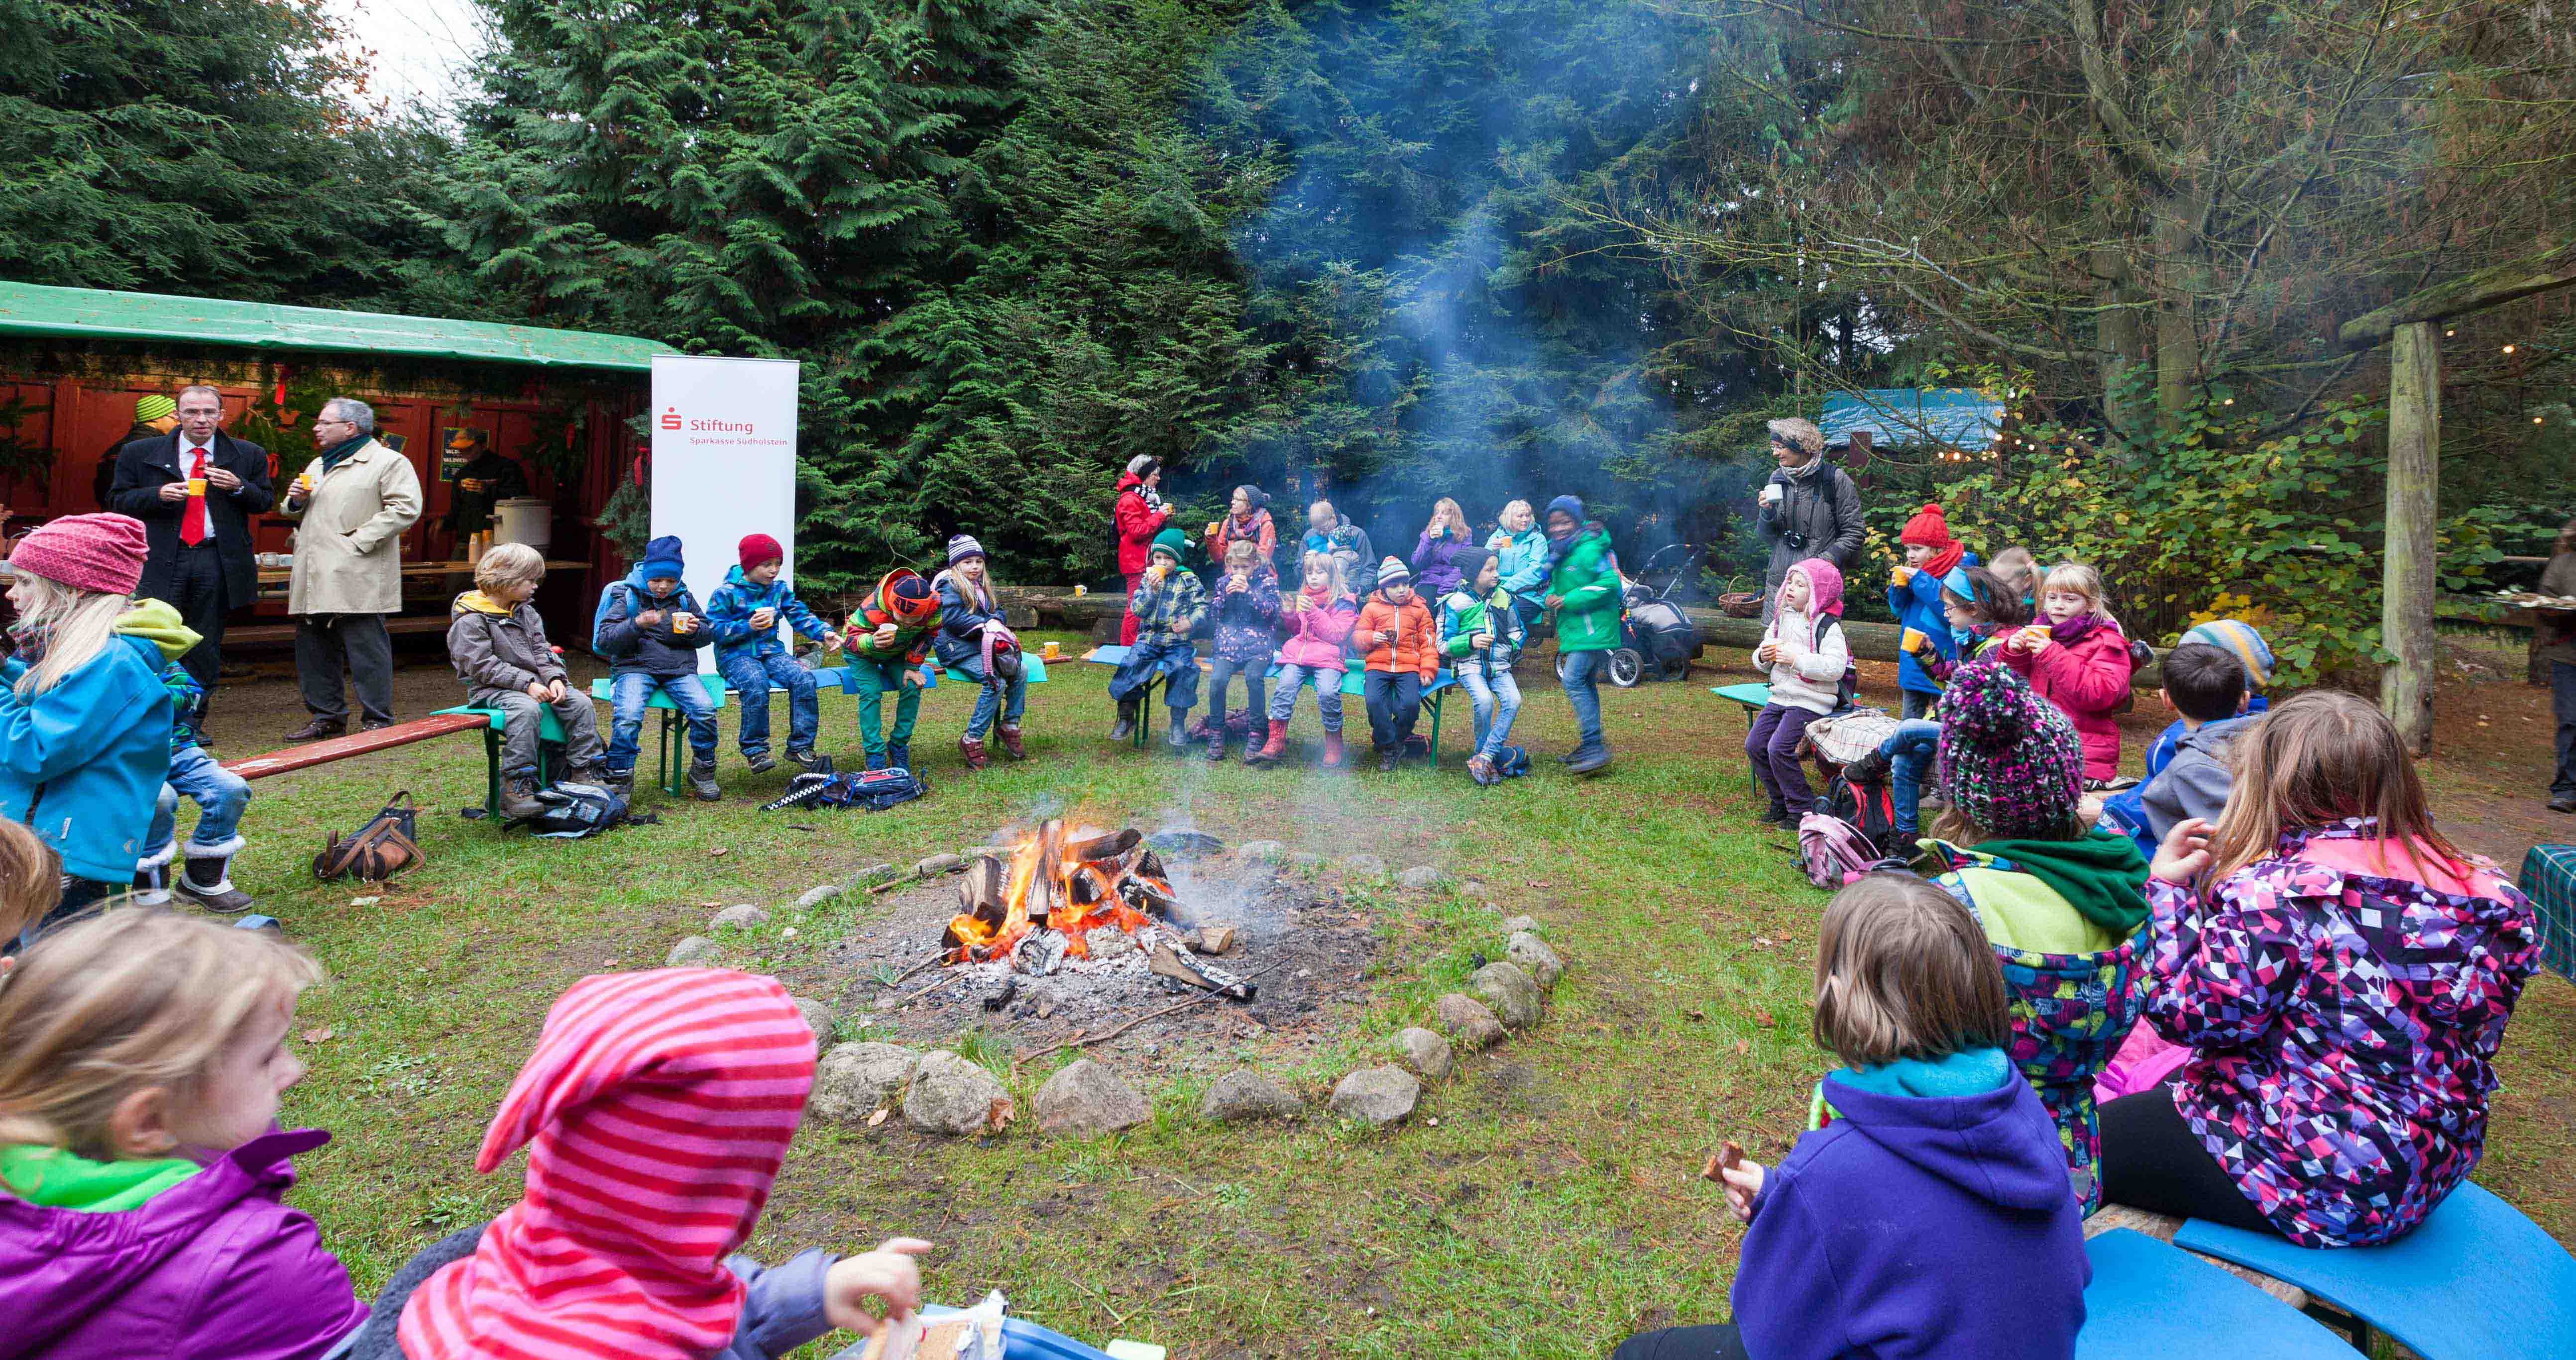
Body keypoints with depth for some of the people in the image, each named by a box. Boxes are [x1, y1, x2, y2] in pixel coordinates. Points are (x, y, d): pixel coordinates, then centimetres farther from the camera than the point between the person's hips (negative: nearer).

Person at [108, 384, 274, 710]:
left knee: (205, 651, 7)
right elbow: (118, 501, 6)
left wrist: (238, 487, -11)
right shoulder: (139, 453, 6)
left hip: (217, 563, 1)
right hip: (159, 562, -1)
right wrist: (158, 495, -13)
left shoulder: (249, 456, 8)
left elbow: (266, 501, 9)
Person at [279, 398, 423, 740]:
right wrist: (296, 502, 8)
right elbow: (295, 515, 33)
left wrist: (358, 540, -18)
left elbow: (405, 508, -15)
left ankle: (378, 721, -1)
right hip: (314, 580, 9)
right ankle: (327, 716, 21)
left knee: (366, 650, -7)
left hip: (357, 579, -8)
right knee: (313, 648, 11)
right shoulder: (317, 465, 24)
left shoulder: (389, 462, -2)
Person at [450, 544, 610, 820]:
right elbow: (483, 666, -17)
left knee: (580, 702, -11)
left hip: (532, 682, 7)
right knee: (527, 710, -36)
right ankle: (516, 788, -33)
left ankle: (585, 773, -5)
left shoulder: (526, 612, 14)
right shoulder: (471, 620, -10)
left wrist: (554, 677, -9)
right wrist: (526, 684, -24)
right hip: (491, 689, -7)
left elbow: (541, 650, 10)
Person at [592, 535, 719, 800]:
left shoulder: (684, 598, 15)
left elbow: (708, 635, 19)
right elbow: (603, 640, -3)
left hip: (679, 669, 2)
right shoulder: (627, 597, 5)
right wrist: (637, 624, -19)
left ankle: (703, 776, -5)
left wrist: (696, 630, -5)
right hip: (635, 668, -2)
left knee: (705, 710, -24)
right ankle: (619, 786, -18)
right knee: (627, 716, -31)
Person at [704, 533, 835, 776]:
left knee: (804, 679, -24)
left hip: (772, 652, 4)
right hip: (736, 656, -4)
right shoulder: (726, 593, -2)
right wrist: (748, 627, -19)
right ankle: (754, 750, -20)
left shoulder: (780, 590, 12)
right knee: (757, 684, -36)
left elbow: (801, 617, 6)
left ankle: (800, 747, -14)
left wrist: (824, 633, -12)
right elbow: (716, 631, -6)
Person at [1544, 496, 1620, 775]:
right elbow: (1557, 586, 26)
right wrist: (1551, 598, 3)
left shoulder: (1589, 550, -15)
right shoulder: (1560, 555, 14)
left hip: (1594, 631, -10)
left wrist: (1570, 600, -21)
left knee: (1573, 680, -19)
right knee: (1586, 684, 16)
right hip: (1576, 632, 10)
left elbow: (1610, 583, -22)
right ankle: (1590, 746, 27)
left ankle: (1594, 747, -18)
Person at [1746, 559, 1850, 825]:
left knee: (1779, 749, -18)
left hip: (1810, 701, -8)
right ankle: (1780, 803, 16)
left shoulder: (1828, 626, -11)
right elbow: (1760, 657, 20)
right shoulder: (1782, 618, 11)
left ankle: (1802, 809, -2)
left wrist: (1796, 659, -25)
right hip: (1780, 696, 8)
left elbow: (1835, 668, -23)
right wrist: (1763, 656, -4)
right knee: (1755, 745, 1)